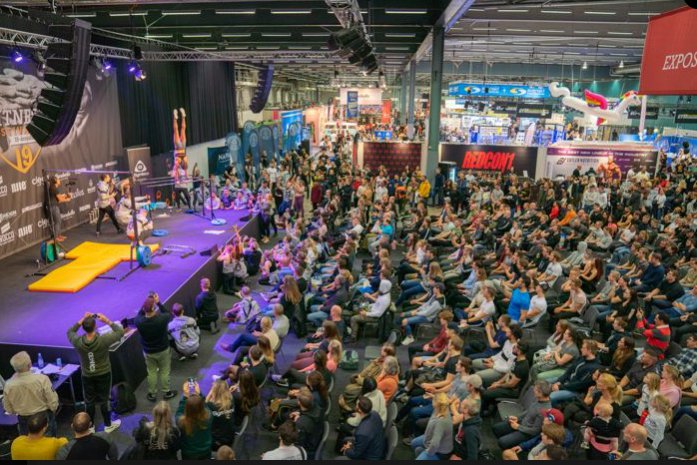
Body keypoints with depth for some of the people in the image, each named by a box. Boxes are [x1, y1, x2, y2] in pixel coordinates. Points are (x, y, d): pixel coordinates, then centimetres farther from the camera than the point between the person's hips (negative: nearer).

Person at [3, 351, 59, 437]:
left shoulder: (9, 385, -17)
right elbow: (53, 401, -19)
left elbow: (9, 410, -2)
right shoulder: (42, 379, -27)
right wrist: (52, 410, 3)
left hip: (24, 420, 2)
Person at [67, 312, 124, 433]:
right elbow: (120, 331, -13)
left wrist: (82, 320, -6)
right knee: (104, 400, 13)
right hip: (103, 374, -2)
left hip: (87, 376, 2)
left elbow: (70, 332, 3)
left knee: (89, 401, 17)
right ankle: (108, 425, 28)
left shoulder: (78, 342, -20)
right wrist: (107, 321, -14)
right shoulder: (103, 340, -26)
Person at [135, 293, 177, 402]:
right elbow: (169, 315, -7)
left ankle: (152, 394, 34)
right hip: (163, 350, -1)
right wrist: (158, 302, -11)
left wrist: (148, 301, -10)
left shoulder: (139, 322, -26)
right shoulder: (161, 319, -31)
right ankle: (167, 392, 34)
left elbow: (140, 314, -1)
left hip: (148, 351, 1)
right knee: (164, 372, 19)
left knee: (151, 373, 20)